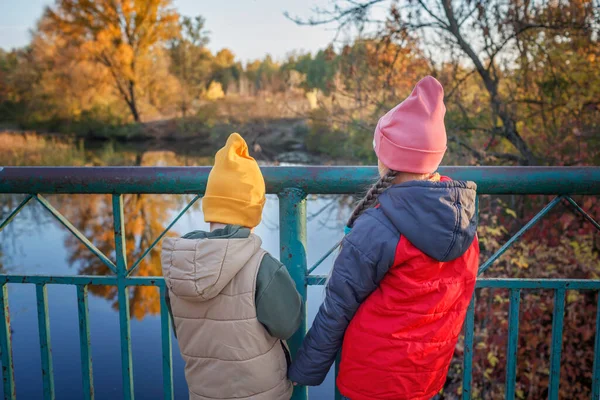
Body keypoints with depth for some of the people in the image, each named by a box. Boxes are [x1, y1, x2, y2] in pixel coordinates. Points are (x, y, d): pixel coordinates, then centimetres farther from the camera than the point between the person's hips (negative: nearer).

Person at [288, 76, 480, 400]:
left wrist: (304, 373, -4)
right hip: (431, 374, 6)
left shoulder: (375, 230, -27)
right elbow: (456, 295, 3)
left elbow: (336, 312, -18)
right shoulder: (463, 216, -9)